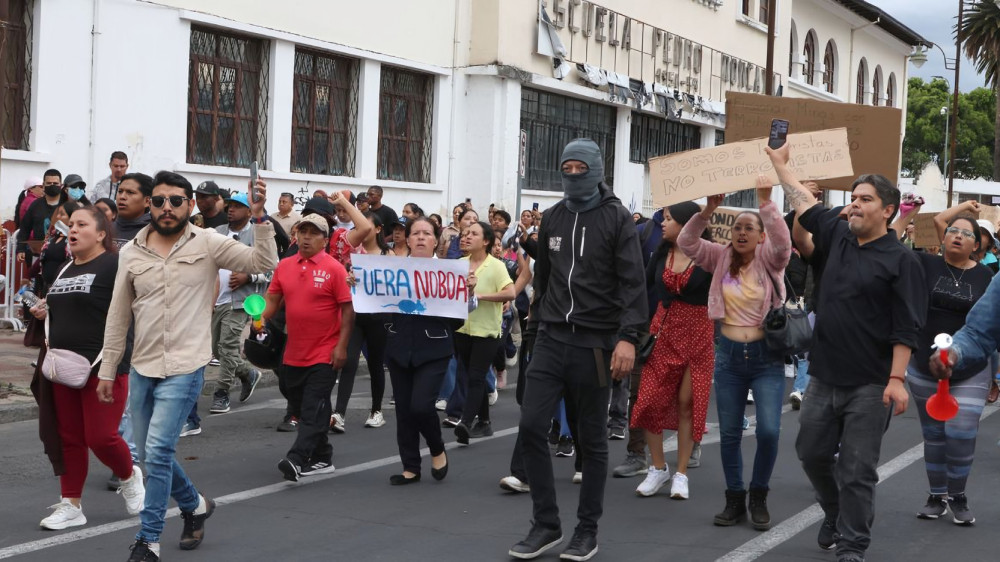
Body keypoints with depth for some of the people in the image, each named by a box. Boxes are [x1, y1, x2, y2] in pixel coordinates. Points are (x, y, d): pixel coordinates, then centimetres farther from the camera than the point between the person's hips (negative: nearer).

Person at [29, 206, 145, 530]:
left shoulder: (115, 265, -9)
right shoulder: (64, 269, 17)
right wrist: (44, 313, 9)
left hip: (103, 368, -7)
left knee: (101, 437, -7)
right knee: (69, 439, 8)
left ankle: (130, 477, 22)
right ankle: (71, 506, 16)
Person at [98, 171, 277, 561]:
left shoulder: (208, 244, -5)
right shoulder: (131, 252, 4)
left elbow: (264, 263, -14)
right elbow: (118, 316, 10)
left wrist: (259, 217, -26)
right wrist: (107, 370, 11)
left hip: (184, 369, -5)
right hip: (142, 369, 5)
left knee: (157, 451, -13)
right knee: (153, 455, 14)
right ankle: (195, 506, 39)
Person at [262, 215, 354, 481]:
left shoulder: (334, 269, -8)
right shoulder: (284, 266, 6)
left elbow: (347, 309, -9)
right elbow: (273, 300, 11)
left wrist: (341, 346, -14)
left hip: (324, 354, -6)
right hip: (293, 354, 6)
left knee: (313, 409, -8)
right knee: (304, 407, 14)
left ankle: (296, 459, -15)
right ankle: (322, 459, 26)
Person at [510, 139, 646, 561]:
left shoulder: (616, 218, -5)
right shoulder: (552, 218, 11)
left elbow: (632, 283, -12)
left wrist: (627, 337, -22)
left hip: (594, 342, -4)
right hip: (552, 338, 4)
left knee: (591, 440, 5)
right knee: (531, 427, -4)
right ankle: (546, 524, 8)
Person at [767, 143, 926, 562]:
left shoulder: (900, 260, -8)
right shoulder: (838, 237, 9)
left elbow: (906, 328, -12)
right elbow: (804, 203, 21)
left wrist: (897, 379, -19)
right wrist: (780, 162, 25)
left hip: (870, 385, -6)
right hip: (824, 376, 6)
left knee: (857, 470, -2)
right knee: (812, 453, 15)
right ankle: (835, 514, 37)